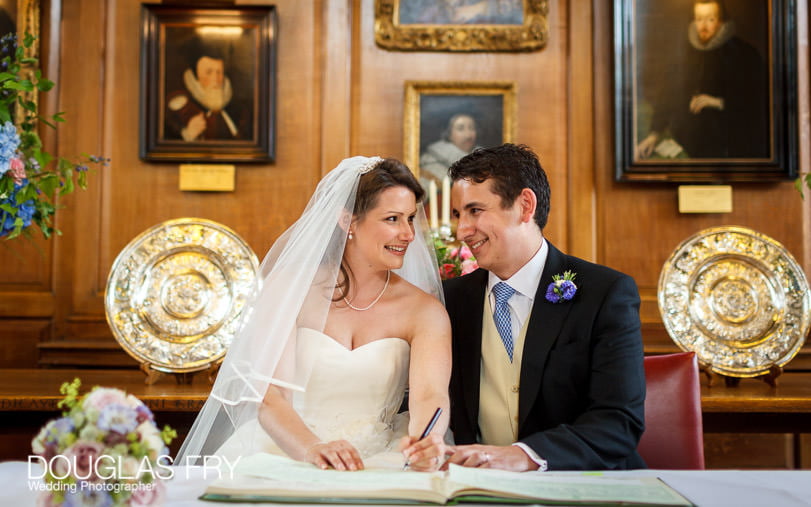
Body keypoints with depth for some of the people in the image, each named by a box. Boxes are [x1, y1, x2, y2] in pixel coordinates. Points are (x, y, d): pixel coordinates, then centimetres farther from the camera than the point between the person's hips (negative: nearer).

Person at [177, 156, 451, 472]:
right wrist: (312, 448, -32)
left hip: (371, 467, 0)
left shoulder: (425, 311, 1)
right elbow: (269, 397, -12)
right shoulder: (290, 289, -2)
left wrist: (422, 442, -38)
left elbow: (431, 396, -15)